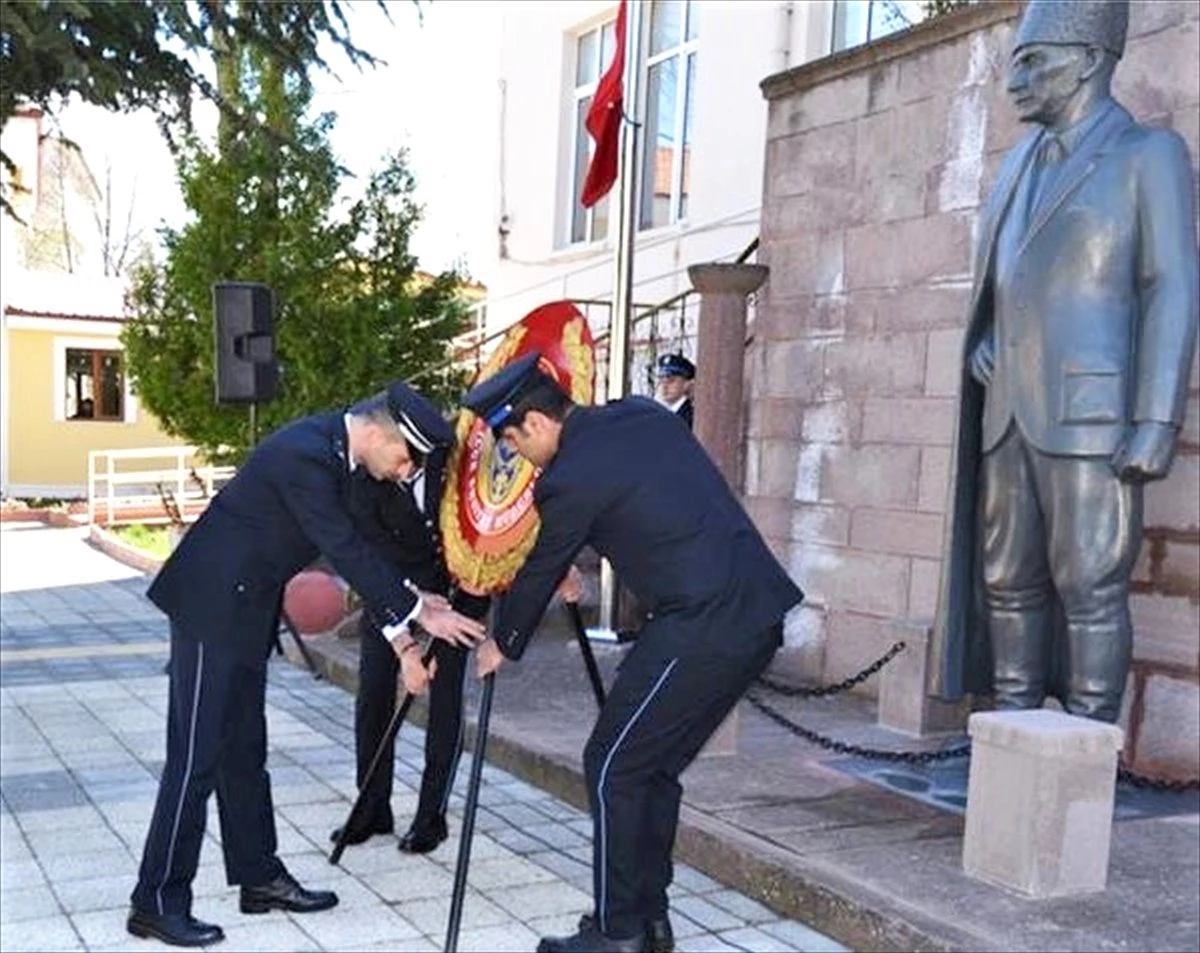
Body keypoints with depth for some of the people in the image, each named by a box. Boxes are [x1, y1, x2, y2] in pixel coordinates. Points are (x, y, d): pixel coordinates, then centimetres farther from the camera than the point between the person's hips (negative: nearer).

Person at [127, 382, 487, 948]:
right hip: (212, 604, -10)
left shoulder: (334, 452, 4)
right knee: (198, 754, -5)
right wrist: (418, 612, -18)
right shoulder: (304, 455, -25)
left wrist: (404, 607, 6)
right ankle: (157, 902, 4)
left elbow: (358, 540, 11)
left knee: (244, 748, 14)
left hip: (245, 607, 10)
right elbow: (344, 549, -24)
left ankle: (259, 877, 24)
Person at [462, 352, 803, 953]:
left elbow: (539, 572, 5)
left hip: (702, 628, -9)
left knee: (613, 767, 4)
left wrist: (503, 645, 23)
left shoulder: (570, 478, -10)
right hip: (759, 615, 9)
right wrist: (571, 566, 36)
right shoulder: (642, 414, 13)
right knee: (653, 765, 18)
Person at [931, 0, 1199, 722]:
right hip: (1010, 414, 7)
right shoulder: (1024, 162, 20)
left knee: (1090, 589, -5)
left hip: (1092, 415, -7)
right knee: (1008, 581, 7)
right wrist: (982, 341, 8)